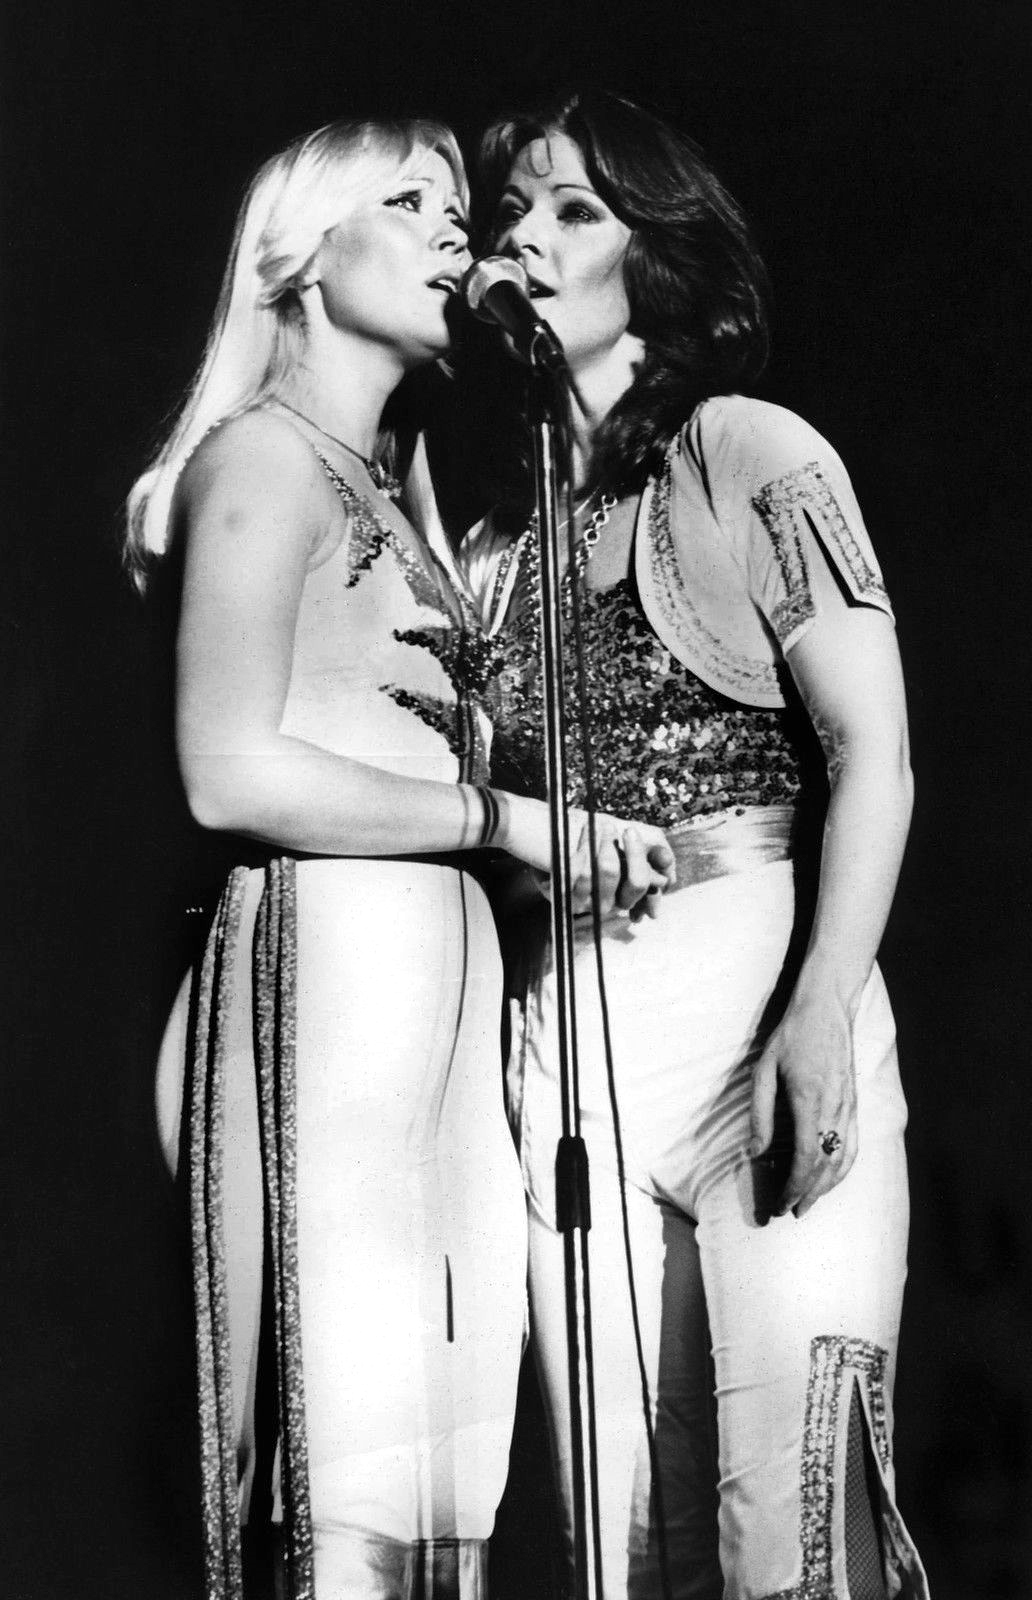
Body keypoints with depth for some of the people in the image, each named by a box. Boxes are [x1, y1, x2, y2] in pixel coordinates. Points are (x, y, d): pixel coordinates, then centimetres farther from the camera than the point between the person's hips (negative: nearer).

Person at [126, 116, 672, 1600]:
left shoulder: (384, 487, 23)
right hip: (328, 958, -8)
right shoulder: (263, 454, -1)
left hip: (439, 970, 8)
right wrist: (504, 818, -10)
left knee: (449, 1471, 7)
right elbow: (232, 773, -12)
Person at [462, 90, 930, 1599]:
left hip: (758, 980, -4)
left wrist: (820, 1018, -16)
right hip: (562, 1022, 5)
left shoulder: (753, 456, 1)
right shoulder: (498, 521, 15)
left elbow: (873, 752, -6)